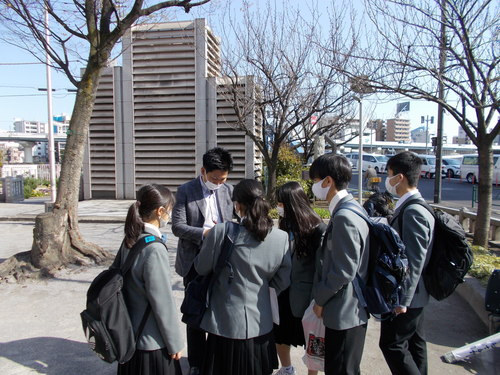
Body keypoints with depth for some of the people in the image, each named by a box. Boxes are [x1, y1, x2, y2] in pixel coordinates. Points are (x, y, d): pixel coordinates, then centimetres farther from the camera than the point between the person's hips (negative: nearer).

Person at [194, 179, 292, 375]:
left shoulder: (220, 232, -19)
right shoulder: (281, 237, -10)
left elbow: (201, 268, -5)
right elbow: (283, 281, 0)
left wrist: (207, 239, 10)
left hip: (226, 324, -2)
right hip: (260, 325, 3)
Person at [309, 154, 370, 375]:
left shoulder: (344, 217, -24)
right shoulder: (351, 209, 7)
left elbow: (344, 271, -25)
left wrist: (320, 299, -11)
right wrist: (322, 295, 12)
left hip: (345, 313, -9)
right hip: (351, 310, 9)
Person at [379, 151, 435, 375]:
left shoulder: (413, 211, -24)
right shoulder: (411, 207, 7)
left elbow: (415, 260, -25)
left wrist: (402, 300, -21)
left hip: (406, 296, -10)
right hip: (414, 294, 10)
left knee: (392, 344, 1)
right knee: (414, 342, 20)